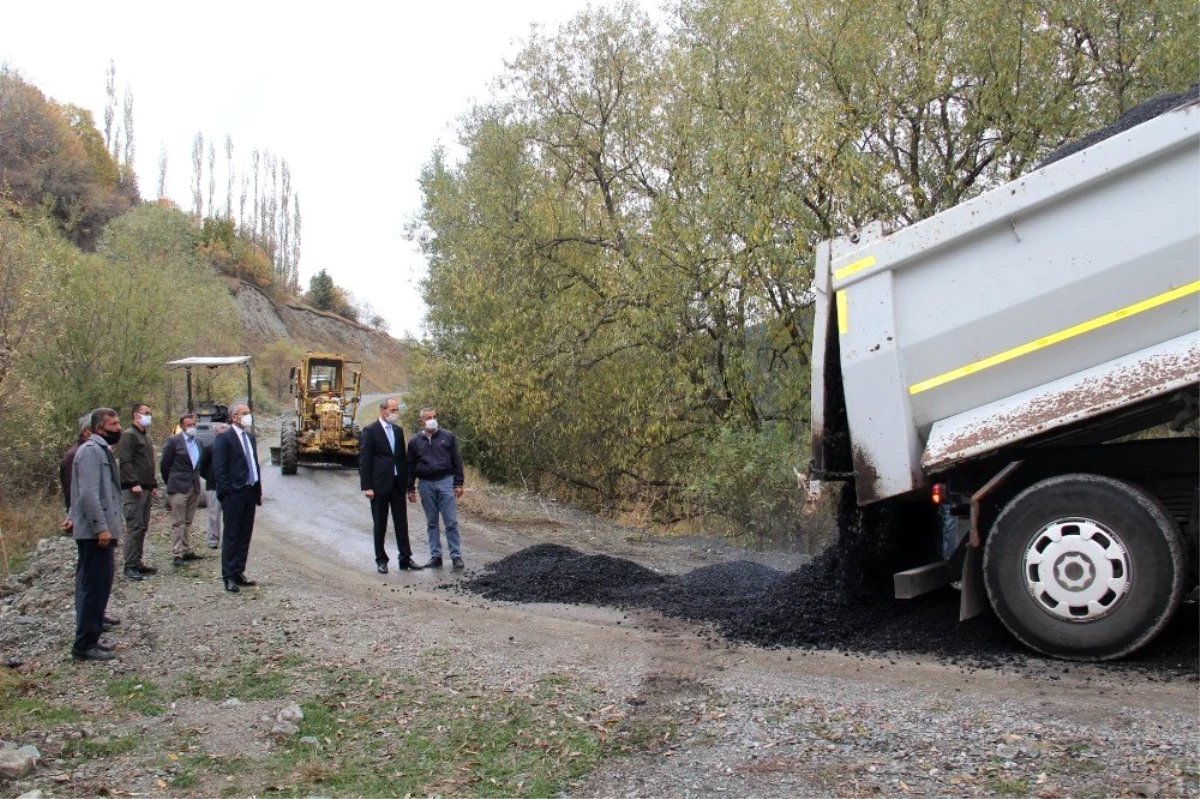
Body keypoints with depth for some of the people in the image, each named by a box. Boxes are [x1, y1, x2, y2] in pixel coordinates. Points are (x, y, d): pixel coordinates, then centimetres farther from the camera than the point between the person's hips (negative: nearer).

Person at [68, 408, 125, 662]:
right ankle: (85, 644, -3)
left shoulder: (102, 449, 19)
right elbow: (88, 493, -21)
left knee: (96, 587, 13)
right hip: (95, 533, -10)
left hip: (100, 531, 10)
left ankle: (88, 639, 20)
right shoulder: (91, 451, -13)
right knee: (94, 587, -7)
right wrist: (101, 528, -23)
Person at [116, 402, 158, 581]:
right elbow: (125, 462, -16)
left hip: (146, 489, 9)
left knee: (142, 527, 10)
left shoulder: (146, 437, 22)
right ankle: (130, 566, -9)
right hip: (133, 489, -9)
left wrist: (154, 485, 21)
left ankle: (137, 563, 16)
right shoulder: (128, 435, -7)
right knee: (134, 527, -11)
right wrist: (134, 483, -22)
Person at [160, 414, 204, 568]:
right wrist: (169, 483, 4)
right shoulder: (173, 441, -6)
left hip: (194, 487, 6)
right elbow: (164, 465, -2)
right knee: (178, 522, -5)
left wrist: (196, 479, 13)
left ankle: (186, 551, 17)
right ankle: (177, 554, -5)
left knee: (188, 522, 12)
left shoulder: (198, 443, 13)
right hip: (179, 487, -6)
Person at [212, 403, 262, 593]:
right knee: (231, 536, -2)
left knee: (245, 535, 10)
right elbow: (219, 469, -12)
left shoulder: (250, 437, 16)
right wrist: (227, 492, -15)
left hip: (250, 492, 7)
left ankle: (239, 572, 17)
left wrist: (258, 491, 14)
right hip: (233, 495, -7)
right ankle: (228, 577, 4)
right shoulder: (224, 438, -8)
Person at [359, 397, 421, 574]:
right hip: (379, 485, -5)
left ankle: (405, 558, 13)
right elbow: (364, 460, -9)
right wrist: (366, 486, -13)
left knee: (401, 523, 7)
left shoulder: (398, 430, 11)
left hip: (398, 484, 5)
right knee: (380, 524, 5)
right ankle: (381, 560, 14)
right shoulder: (370, 431, -7)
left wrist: (406, 480, 9)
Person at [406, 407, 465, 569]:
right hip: (426, 484, 2)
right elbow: (410, 467, 10)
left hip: (445, 482, -2)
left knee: (451, 521, -4)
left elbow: (456, 461, 3)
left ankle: (456, 556, 1)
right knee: (431, 523, 8)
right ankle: (435, 556, 14)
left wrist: (458, 484, -2)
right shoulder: (415, 441, 8)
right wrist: (411, 489, 6)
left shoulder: (447, 437, 3)